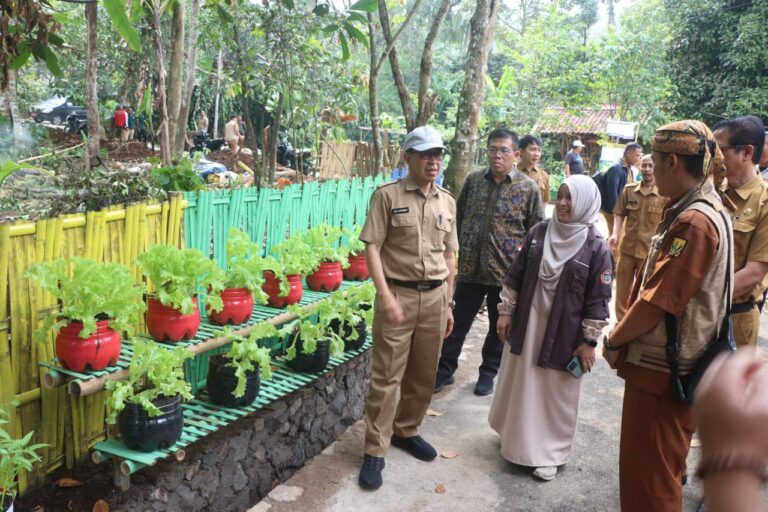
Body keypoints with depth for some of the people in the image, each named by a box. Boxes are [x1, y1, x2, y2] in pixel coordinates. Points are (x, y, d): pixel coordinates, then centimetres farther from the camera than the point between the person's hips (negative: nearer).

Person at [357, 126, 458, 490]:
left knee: (424, 375, 14)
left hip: (435, 297, 5)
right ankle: (375, 451, 12)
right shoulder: (387, 195, -6)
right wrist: (386, 298, -16)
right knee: (386, 377, 0)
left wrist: (448, 303, 13)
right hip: (398, 295, -5)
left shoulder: (447, 202, 9)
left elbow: (449, 256, 14)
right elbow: (372, 248, -9)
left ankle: (406, 431, 34)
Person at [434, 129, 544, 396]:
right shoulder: (473, 180, 4)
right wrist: (455, 252, 10)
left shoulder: (528, 188, -5)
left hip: (506, 272, -2)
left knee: (500, 327, 13)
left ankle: (488, 372, 32)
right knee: (457, 322, 10)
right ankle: (445, 369, 26)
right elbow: (458, 219, 12)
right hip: (469, 268, 2)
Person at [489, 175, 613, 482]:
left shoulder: (596, 248, -12)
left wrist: (589, 340, -9)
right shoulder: (538, 232, 0)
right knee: (521, 385, 17)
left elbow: (598, 300, -10)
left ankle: (549, 453, 25)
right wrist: (506, 311, 5)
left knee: (554, 393, 8)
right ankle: (517, 437, 38)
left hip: (563, 332, -4)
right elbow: (516, 275, 6)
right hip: (527, 323, 4)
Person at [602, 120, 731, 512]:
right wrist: (624, 337, 7)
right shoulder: (693, 211, 11)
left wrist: (614, 341, -8)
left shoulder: (695, 222, -22)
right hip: (659, 362, 10)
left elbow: (657, 301, -23)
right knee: (652, 467, 24)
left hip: (662, 370, -10)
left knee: (648, 476, 5)